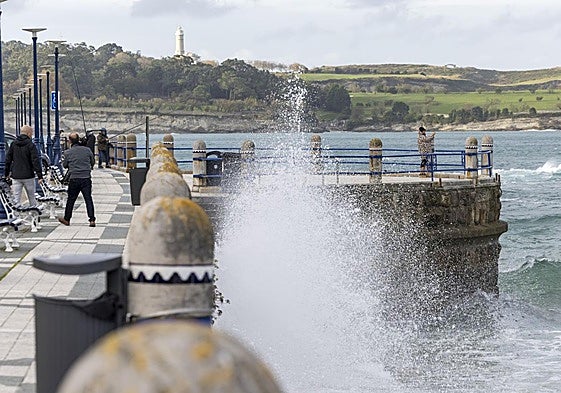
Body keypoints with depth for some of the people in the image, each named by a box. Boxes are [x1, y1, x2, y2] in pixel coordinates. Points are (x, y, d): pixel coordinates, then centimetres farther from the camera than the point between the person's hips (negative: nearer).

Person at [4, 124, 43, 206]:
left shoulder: (13, 144, 5)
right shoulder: (30, 145, -10)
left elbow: (8, 159, 10)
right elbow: (36, 161, -14)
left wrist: (7, 173, 21)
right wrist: (40, 175, -13)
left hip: (16, 176, 3)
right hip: (28, 176, -3)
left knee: (16, 199, 2)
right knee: (31, 197, 10)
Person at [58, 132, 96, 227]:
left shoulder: (68, 152, -5)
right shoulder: (87, 150, -1)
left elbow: (65, 165, 6)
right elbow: (93, 162, 11)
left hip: (74, 178, -1)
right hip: (86, 178, 1)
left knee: (71, 199, 12)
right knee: (88, 199, 3)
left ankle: (66, 219, 22)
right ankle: (92, 220, -4)